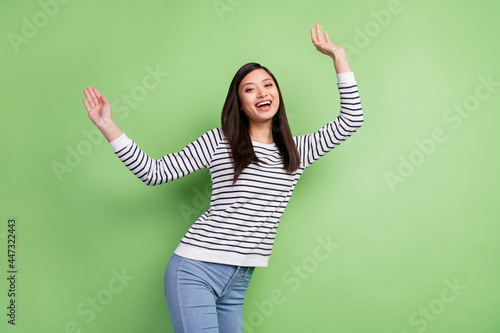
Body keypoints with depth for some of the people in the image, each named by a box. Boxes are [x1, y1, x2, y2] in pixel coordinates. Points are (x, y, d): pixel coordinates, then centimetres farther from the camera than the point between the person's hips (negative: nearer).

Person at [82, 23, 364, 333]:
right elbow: (155, 172, 0)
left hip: (239, 281, 4)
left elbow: (351, 120, 10)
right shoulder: (219, 141, 2)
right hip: (195, 271, -4)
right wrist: (108, 127, -7)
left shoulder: (297, 151, 11)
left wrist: (338, 56, 10)